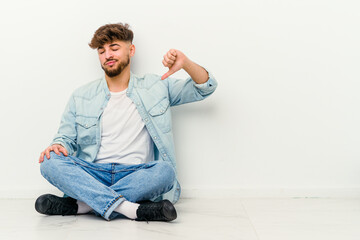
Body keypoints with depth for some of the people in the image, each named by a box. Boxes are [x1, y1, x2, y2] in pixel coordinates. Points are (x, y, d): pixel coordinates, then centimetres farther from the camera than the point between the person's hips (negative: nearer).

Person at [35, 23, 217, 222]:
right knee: (50, 161, -27)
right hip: (94, 175, 1)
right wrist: (58, 145, -9)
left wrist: (186, 63, -10)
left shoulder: (156, 87, 13)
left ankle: (78, 205, -28)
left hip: (137, 175, -1)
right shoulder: (81, 97, 16)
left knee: (164, 170, -34)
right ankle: (132, 210, -36)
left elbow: (205, 88, 11)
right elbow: (66, 137, 17)